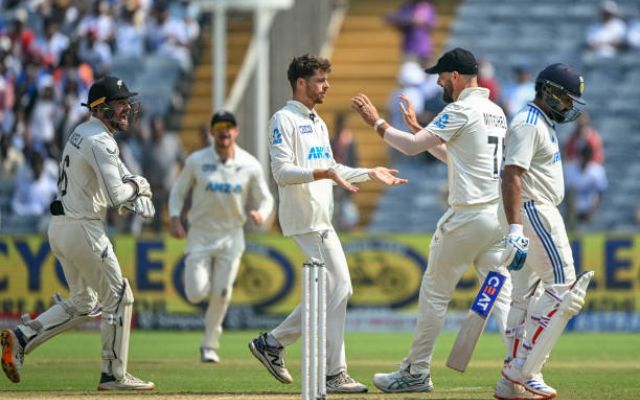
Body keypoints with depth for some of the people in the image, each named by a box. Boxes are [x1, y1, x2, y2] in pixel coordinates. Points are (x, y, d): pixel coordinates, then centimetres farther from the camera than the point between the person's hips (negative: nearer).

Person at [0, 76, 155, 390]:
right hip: (82, 229, -10)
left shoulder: (82, 133, 15)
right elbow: (115, 195, -25)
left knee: (83, 303, 18)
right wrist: (135, 187, -3)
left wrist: (136, 190, -1)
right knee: (118, 296, 1)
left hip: (59, 226, 10)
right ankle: (114, 375, 5)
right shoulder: (100, 142, -17)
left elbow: (117, 170, 19)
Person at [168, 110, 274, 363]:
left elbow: (265, 198, 3)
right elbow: (178, 191, 4)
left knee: (221, 294, -4)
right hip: (200, 235, 0)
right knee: (196, 294, -8)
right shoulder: (197, 161, -6)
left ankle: (209, 344, 14)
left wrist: (261, 213, -20)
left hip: (231, 236, 1)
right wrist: (174, 218, -13)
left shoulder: (250, 165, -5)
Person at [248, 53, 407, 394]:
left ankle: (271, 343, 20)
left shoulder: (317, 122, 21)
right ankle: (334, 374, -9)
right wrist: (323, 173, -31)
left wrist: (369, 174, 18)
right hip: (306, 219, -10)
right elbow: (282, 171, -19)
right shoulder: (284, 120, -9)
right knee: (336, 290, -12)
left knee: (331, 292, 11)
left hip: (321, 219, 10)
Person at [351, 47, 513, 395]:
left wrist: (377, 122, 0)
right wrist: (417, 126, 27)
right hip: (497, 216, 8)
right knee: (502, 295, 3)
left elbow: (412, 146, -13)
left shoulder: (462, 110, -11)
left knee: (434, 292, 5)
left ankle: (416, 373, 12)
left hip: (466, 217, -8)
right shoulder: (496, 112, 17)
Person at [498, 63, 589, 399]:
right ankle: (523, 364, -11)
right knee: (561, 286, -10)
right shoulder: (528, 125, -16)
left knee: (523, 292, 9)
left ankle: (515, 372, 10)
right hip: (531, 212, -11)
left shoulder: (542, 123, 17)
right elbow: (511, 176, -25)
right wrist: (515, 229, -33)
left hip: (538, 212, 11)